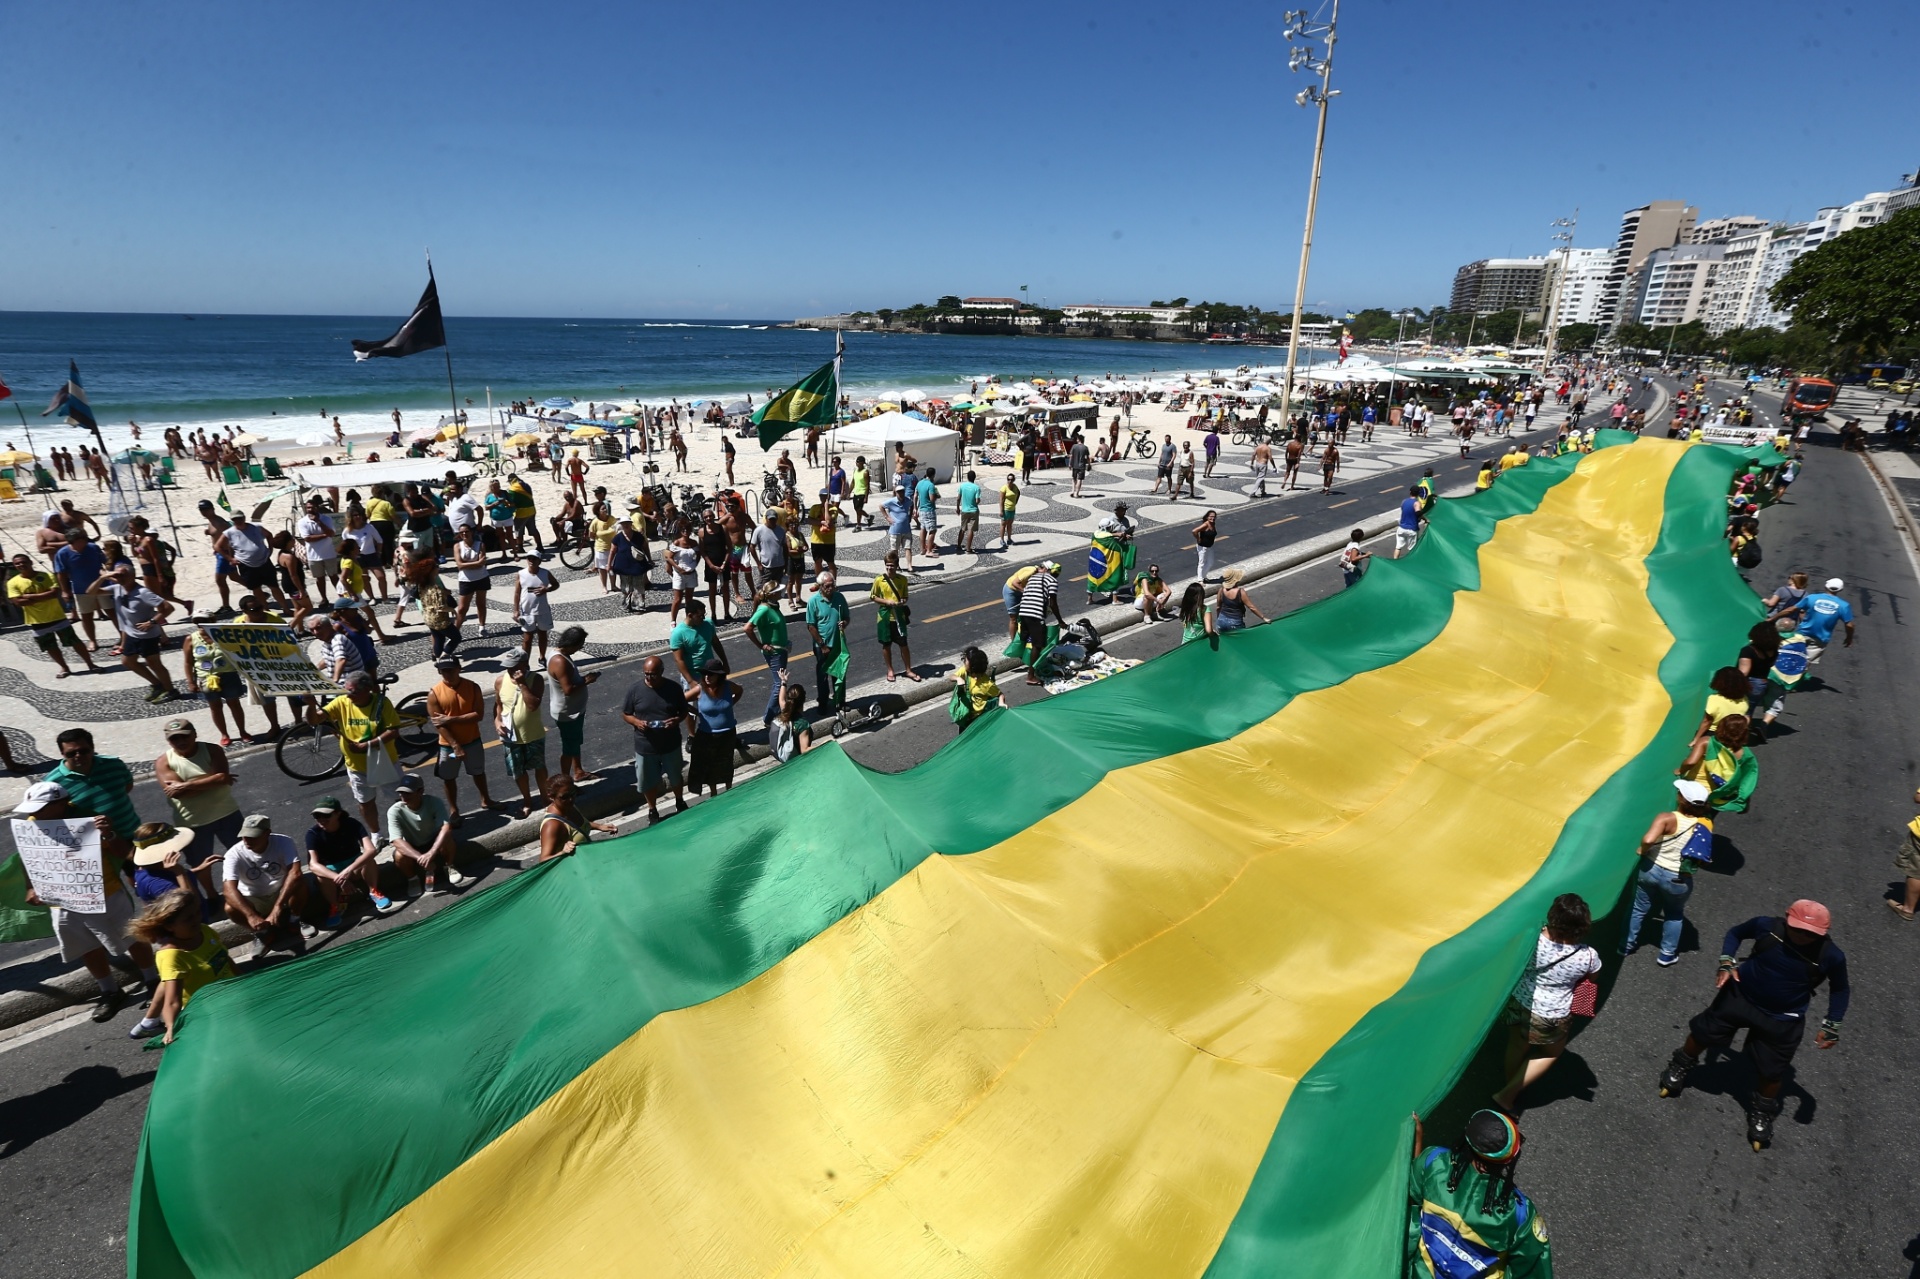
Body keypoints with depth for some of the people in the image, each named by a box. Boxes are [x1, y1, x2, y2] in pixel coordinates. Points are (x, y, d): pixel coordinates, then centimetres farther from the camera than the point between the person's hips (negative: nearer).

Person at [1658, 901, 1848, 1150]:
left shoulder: (1830, 956, -24)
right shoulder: (1766, 925, -25)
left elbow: (1840, 989, -3)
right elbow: (1735, 932, -3)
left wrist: (1831, 1025, -6)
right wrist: (1727, 962, -15)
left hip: (1781, 1020, -1)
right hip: (1740, 995, 1)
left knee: (1772, 1071, 11)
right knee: (1704, 1032, 17)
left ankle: (1762, 1113, 40)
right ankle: (1681, 1068, 46)